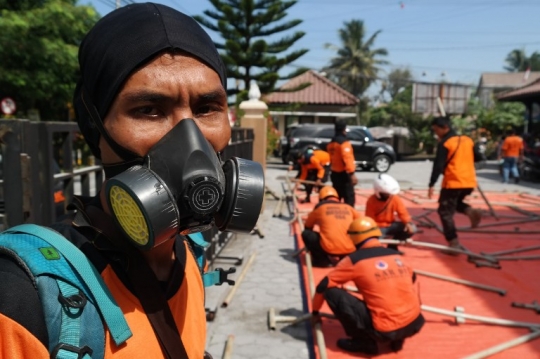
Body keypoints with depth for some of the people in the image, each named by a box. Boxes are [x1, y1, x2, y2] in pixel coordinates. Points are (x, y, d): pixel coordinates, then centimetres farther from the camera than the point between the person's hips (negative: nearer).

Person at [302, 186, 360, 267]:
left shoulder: (320, 207, 12)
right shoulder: (348, 207, 18)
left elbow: (307, 228, 26)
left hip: (329, 249, -4)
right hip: (350, 250, 4)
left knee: (306, 234, 17)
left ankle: (322, 261, 5)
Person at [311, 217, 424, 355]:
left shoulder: (354, 259, -5)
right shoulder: (395, 255, 11)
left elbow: (323, 286, 2)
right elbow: (412, 278, 32)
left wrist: (315, 311, 20)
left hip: (384, 331, -6)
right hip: (414, 324, 6)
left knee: (331, 291, -4)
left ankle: (364, 341, 4)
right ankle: (397, 339, 19)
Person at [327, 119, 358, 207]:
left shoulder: (331, 143, 12)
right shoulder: (344, 142, -16)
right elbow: (347, 159, -24)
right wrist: (352, 174, -26)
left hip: (335, 173, 9)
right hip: (344, 174, -9)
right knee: (349, 198, -6)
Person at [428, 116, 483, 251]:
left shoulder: (444, 143, -9)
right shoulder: (468, 140, 10)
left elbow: (438, 166, -15)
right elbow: (478, 158, 18)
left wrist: (431, 185, -14)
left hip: (453, 182, -7)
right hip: (469, 182, 7)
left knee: (445, 212, 3)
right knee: (456, 203, 30)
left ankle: (454, 243, -2)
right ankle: (471, 211, -1)